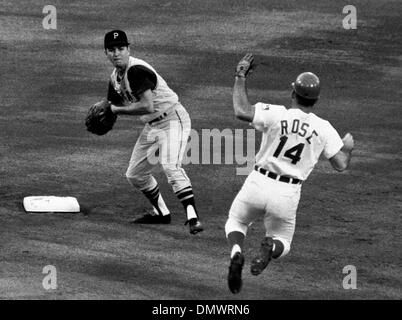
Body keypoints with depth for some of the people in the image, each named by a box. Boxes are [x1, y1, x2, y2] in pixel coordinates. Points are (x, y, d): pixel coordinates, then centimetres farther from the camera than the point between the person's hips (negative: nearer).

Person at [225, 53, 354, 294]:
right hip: (288, 196, 1)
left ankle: (236, 253, -10)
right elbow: (341, 164, -4)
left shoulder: (277, 114, -10)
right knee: (282, 242, 24)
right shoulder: (324, 129, -3)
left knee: (236, 222, 27)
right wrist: (348, 148, 19)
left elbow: (242, 112, -22)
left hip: (258, 184, -1)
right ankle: (270, 248, -17)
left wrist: (240, 78, -10)